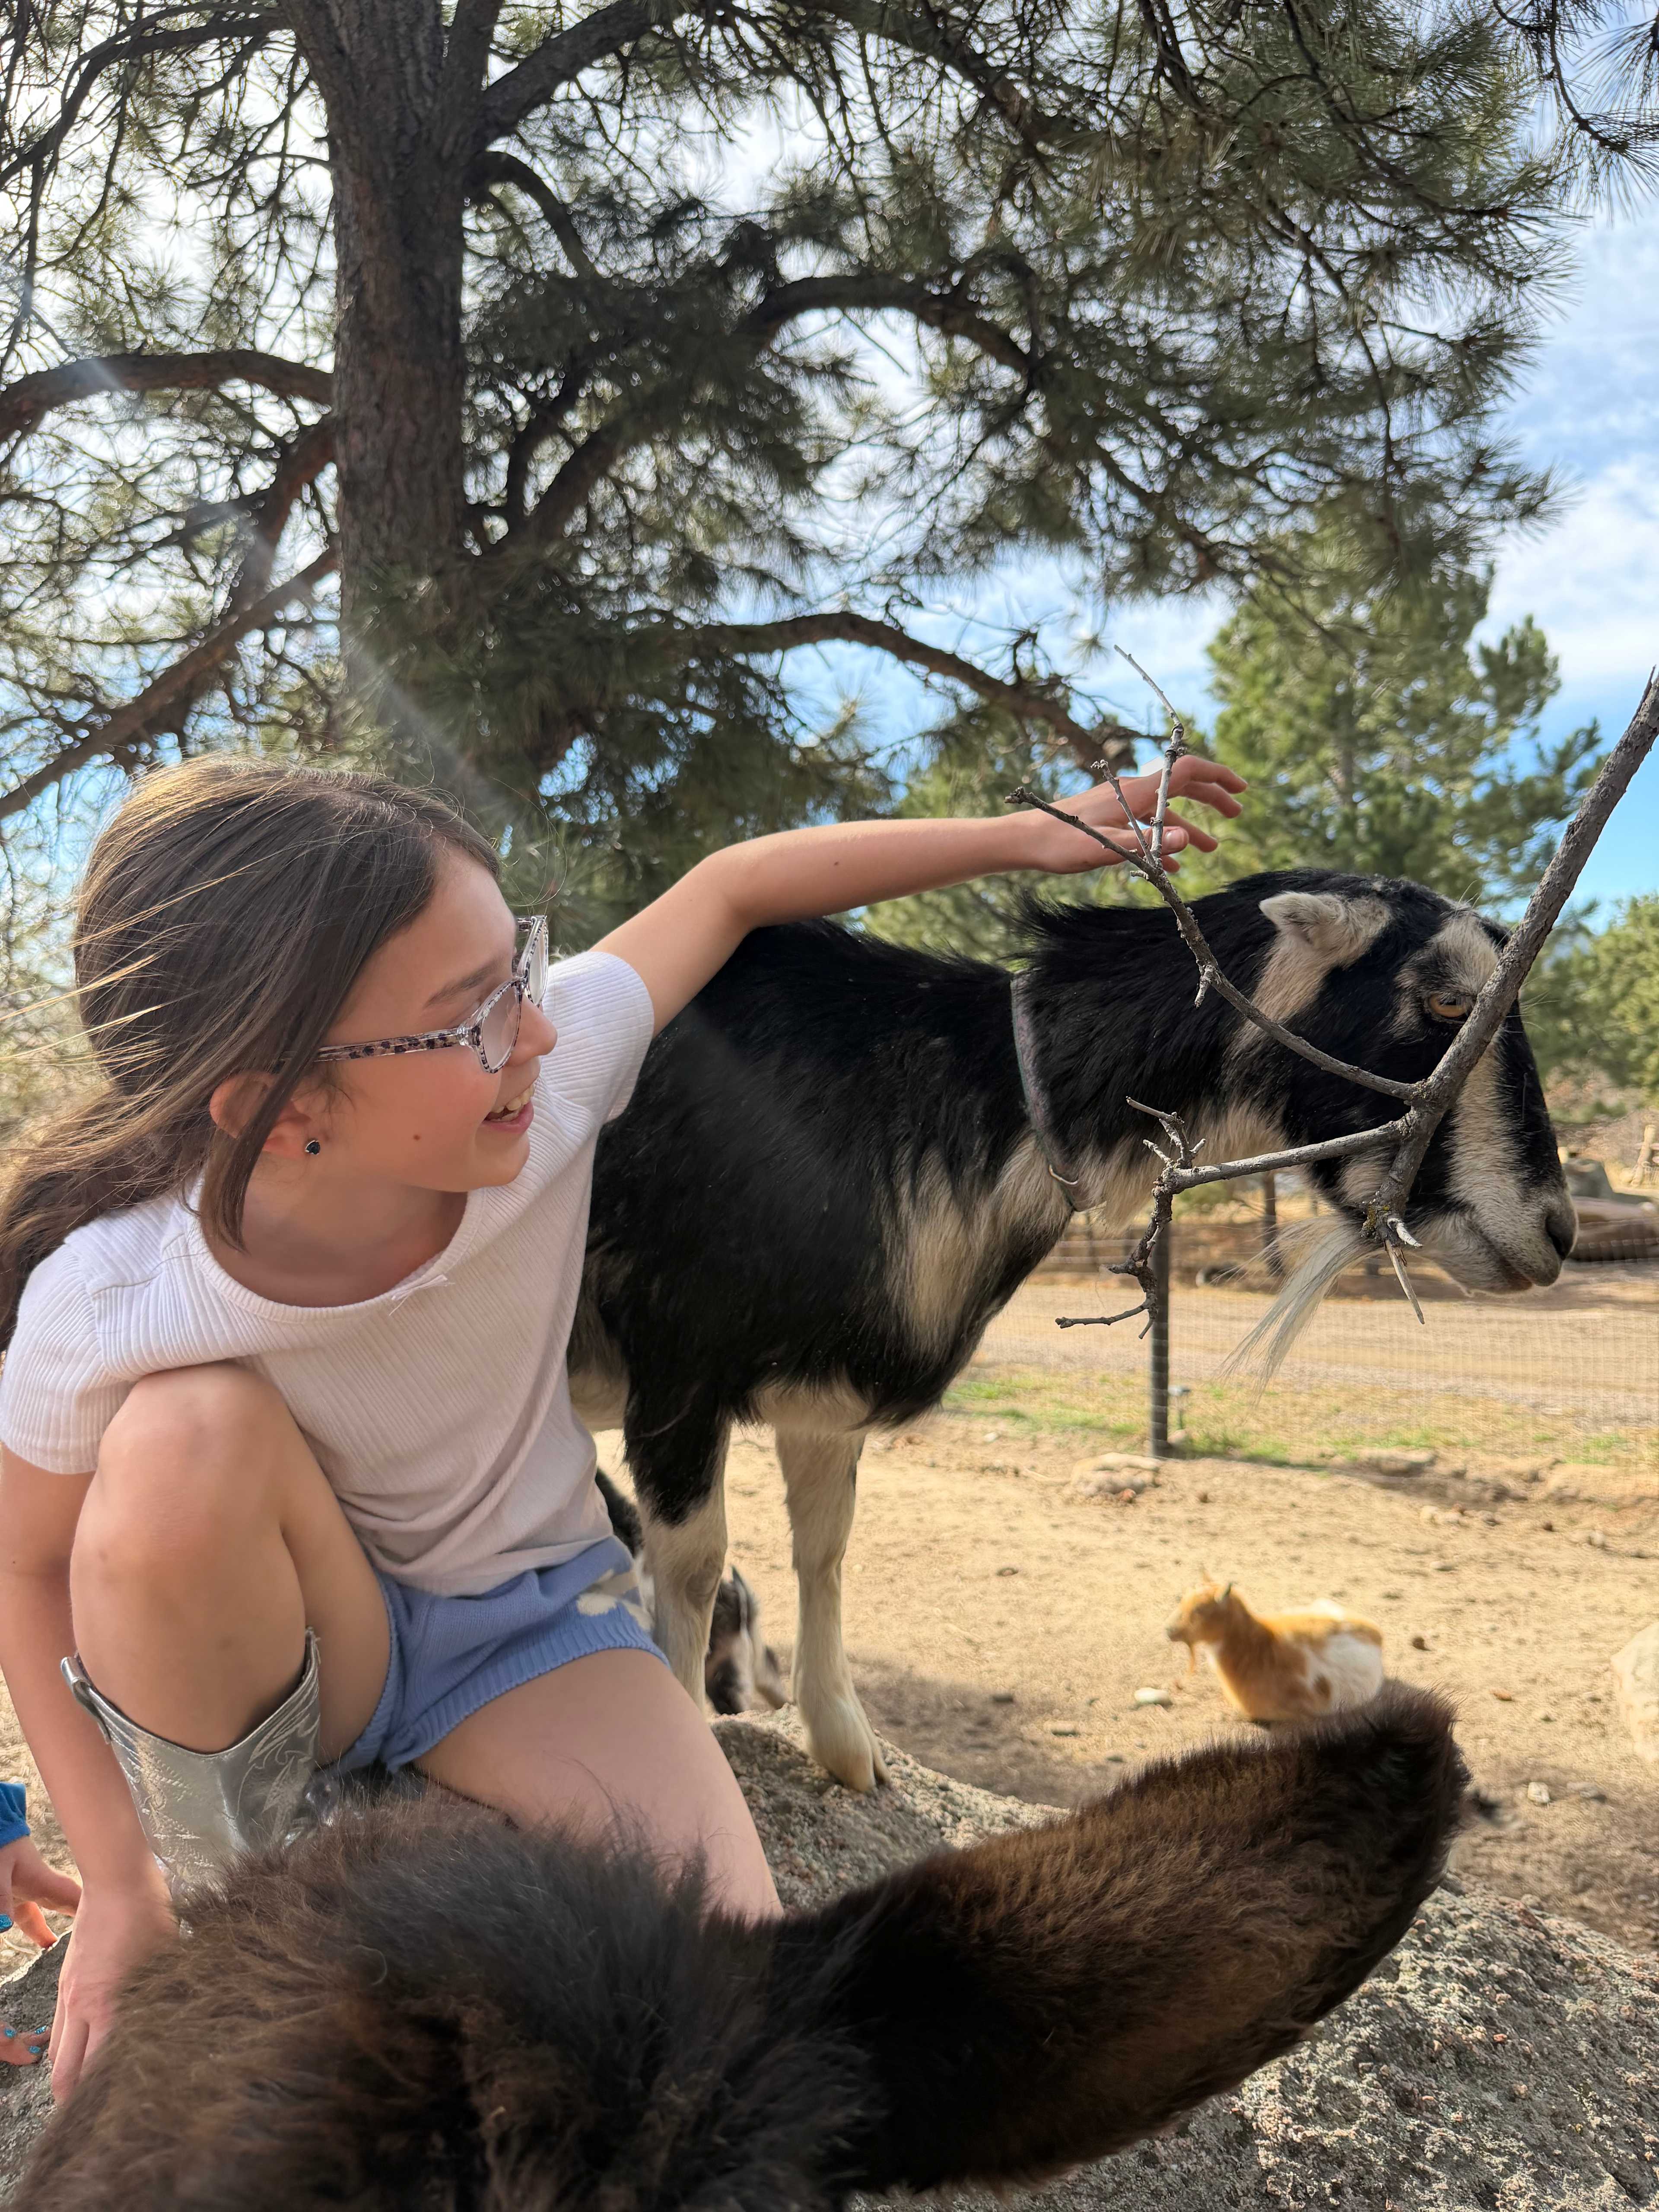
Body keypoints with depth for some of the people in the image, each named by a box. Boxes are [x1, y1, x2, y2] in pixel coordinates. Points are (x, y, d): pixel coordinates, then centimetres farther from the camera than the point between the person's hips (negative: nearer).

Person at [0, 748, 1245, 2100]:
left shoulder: (556, 1069, -28)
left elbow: (731, 887, -12)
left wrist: (1036, 837, -6)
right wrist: (119, 1883, -15)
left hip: (532, 1619, 1)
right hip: (273, 1645, 0)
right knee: (191, 1429, -35)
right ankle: (229, 1895, -10)